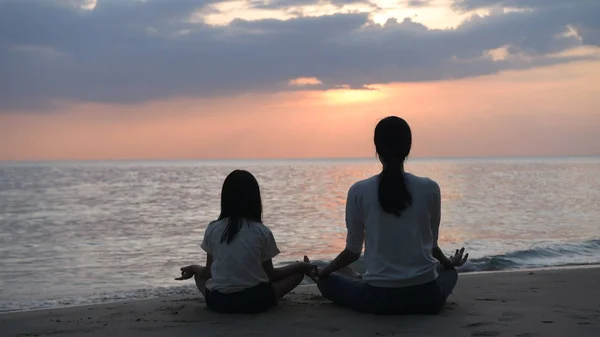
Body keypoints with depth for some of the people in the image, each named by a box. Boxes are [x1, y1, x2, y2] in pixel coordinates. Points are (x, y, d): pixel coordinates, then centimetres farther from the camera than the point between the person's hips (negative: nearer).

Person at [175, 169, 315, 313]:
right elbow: (270, 274, 5)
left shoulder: (212, 229, 1)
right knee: (298, 270, 17)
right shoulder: (263, 232, -4)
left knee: (199, 272, 32)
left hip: (218, 301, 0)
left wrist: (193, 269, 30)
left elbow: (209, 272, 7)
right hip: (255, 300, 0)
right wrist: (302, 266, 20)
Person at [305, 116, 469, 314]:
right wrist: (448, 263, 34)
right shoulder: (430, 188, -3)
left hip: (379, 298, 1)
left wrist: (322, 273, 22)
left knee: (327, 281, 26)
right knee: (449, 273, 36)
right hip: (426, 296, 0)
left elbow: (353, 250, 3)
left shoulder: (359, 191, -5)